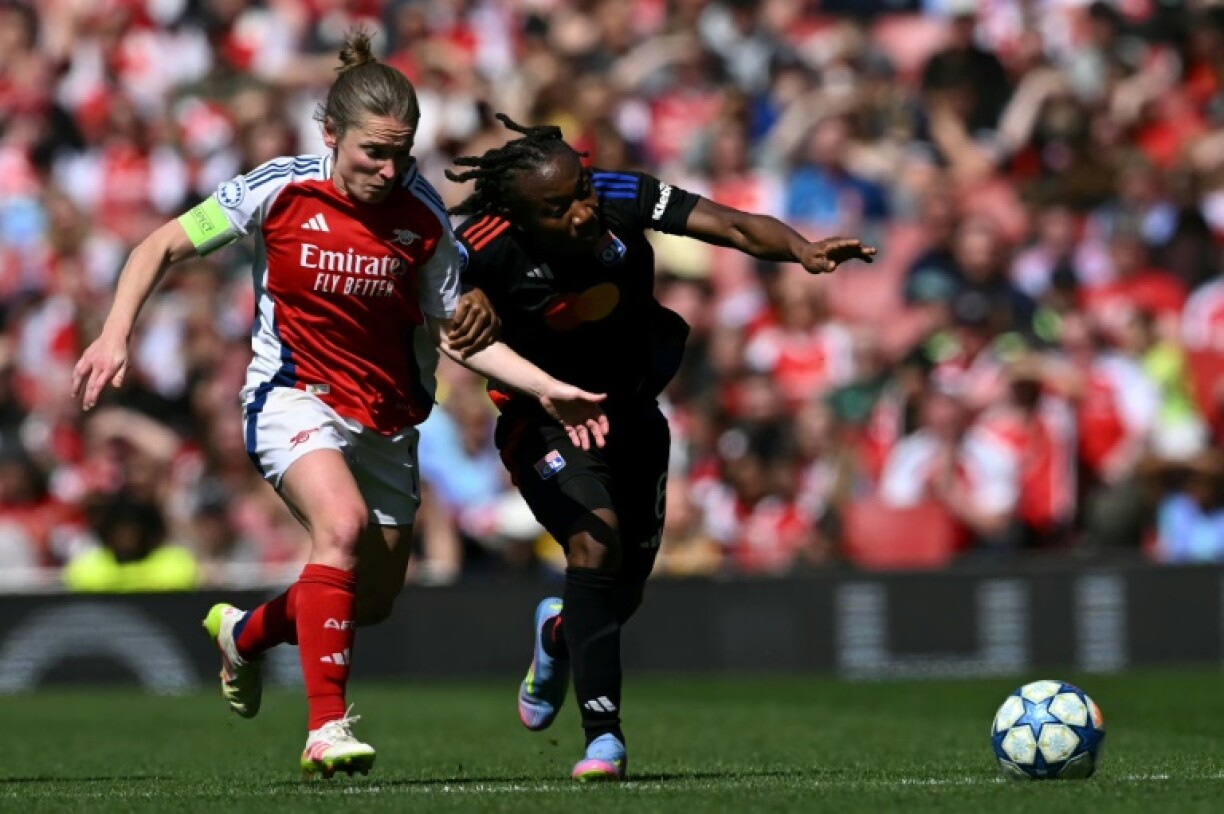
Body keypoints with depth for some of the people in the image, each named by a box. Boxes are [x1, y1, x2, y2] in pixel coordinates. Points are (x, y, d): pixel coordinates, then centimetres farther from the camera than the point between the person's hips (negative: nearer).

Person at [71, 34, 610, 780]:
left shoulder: (423, 217, -7)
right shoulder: (280, 191, -13)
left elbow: (454, 333, 0)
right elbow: (164, 246, -3)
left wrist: (547, 389, -11)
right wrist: (117, 335, -15)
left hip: (387, 421, 4)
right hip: (295, 397, -4)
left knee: (375, 599, 11)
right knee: (342, 524, -32)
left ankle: (245, 633, 42)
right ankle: (328, 729, -31)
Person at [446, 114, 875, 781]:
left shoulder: (621, 200, -22)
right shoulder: (486, 249, -26)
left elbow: (733, 227, -29)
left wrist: (800, 249, -46)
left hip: (632, 415, 4)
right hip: (544, 421, -4)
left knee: (623, 593, 11)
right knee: (595, 545, -28)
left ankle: (558, 635, 50)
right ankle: (602, 736, -22)